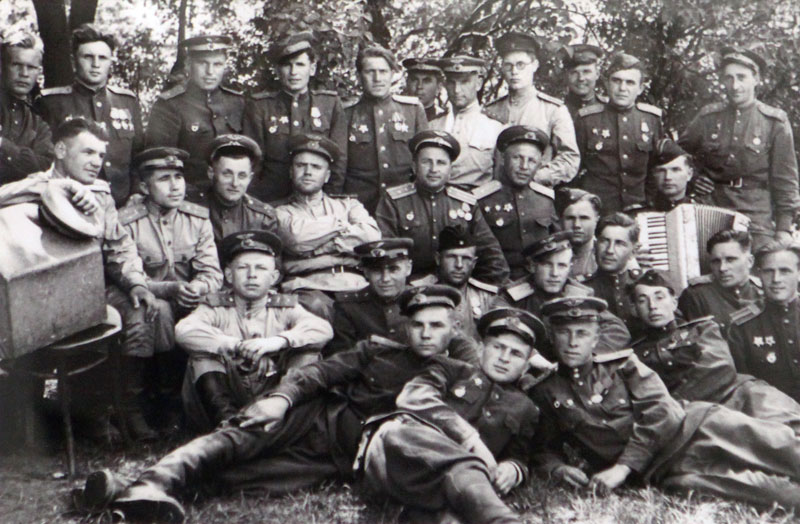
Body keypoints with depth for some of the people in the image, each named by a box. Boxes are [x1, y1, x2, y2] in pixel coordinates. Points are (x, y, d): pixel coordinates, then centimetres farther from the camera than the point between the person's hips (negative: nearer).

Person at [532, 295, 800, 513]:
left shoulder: (621, 363, 11)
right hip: (659, 468, -1)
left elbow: (659, 413, -2)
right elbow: (544, 450, 18)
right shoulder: (546, 393, 13)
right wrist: (559, 468, -8)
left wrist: (624, 466, -13)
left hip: (688, 425, 2)